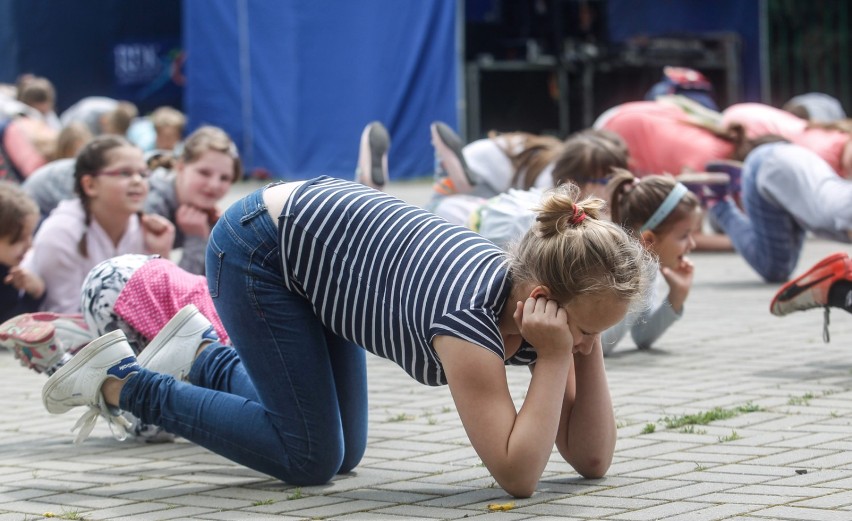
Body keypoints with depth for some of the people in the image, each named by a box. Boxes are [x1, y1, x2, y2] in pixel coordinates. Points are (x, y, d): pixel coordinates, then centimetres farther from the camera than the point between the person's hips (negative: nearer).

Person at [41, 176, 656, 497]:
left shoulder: (538, 312, -13)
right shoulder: (470, 315, -36)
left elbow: (592, 459, -10)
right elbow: (518, 475, -40)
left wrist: (587, 348, -19)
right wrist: (556, 358, -37)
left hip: (318, 226, 8)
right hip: (256, 247, -8)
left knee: (344, 451, 11)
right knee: (312, 457, -7)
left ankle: (206, 354, 28)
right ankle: (119, 380, 3)